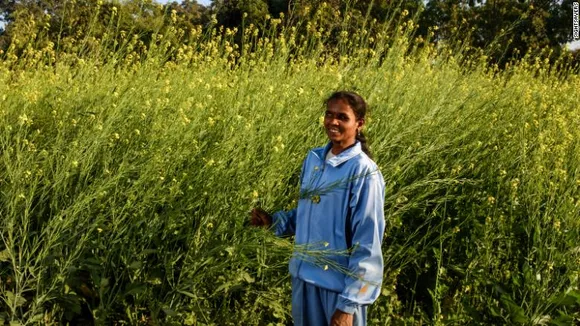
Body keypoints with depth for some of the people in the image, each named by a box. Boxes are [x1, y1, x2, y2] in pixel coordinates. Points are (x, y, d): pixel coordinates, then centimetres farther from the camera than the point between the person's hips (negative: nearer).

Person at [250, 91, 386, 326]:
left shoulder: (363, 173, -16)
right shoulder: (313, 159, 2)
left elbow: (368, 243, -16)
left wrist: (349, 303, -17)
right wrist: (274, 221, -1)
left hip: (341, 284, -6)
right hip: (305, 276, 6)